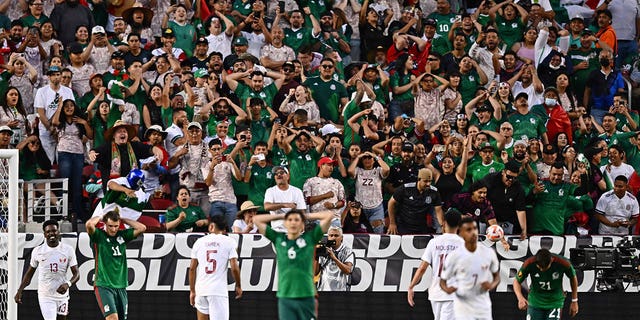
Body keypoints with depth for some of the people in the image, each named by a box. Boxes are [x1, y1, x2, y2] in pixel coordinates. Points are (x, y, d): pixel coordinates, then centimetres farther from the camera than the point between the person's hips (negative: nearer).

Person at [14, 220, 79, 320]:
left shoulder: (68, 250, -4)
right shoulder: (37, 251, -2)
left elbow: (76, 274, -4)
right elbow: (29, 274, 10)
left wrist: (68, 284, -24)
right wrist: (19, 291, 3)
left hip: (62, 293, 2)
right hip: (45, 296, -2)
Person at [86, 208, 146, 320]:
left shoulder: (122, 235, 10)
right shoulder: (99, 236, -4)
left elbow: (142, 228, 4)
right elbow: (89, 224, -23)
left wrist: (122, 219, 4)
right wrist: (100, 217, -3)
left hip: (121, 286, 6)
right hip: (103, 285, -6)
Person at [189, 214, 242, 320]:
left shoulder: (199, 242, 8)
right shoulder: (229, 242, 0)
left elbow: (192, 269, 8)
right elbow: (234, 268, -6)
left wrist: (192, 291, 15)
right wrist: (238, 286, 9)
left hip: (201, 289, 3)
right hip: (219, 290, -3)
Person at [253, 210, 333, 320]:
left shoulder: (310, 238, 5)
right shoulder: (278, 239, 9)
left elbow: (329, 215, 2)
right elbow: (256, 219, 12)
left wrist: (306, 216, 11)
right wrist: (281, 216, 13)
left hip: (306, 297, -1)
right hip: (285, 297, 1)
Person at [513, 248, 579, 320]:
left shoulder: (563, 263, -24)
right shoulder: (529, 264, -24)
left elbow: (573, 278, -3)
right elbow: (516, 281, -10)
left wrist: (574, 301, 4)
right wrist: (520, 298, -29)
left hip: (555, 303, -1)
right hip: (535, 303, 1)